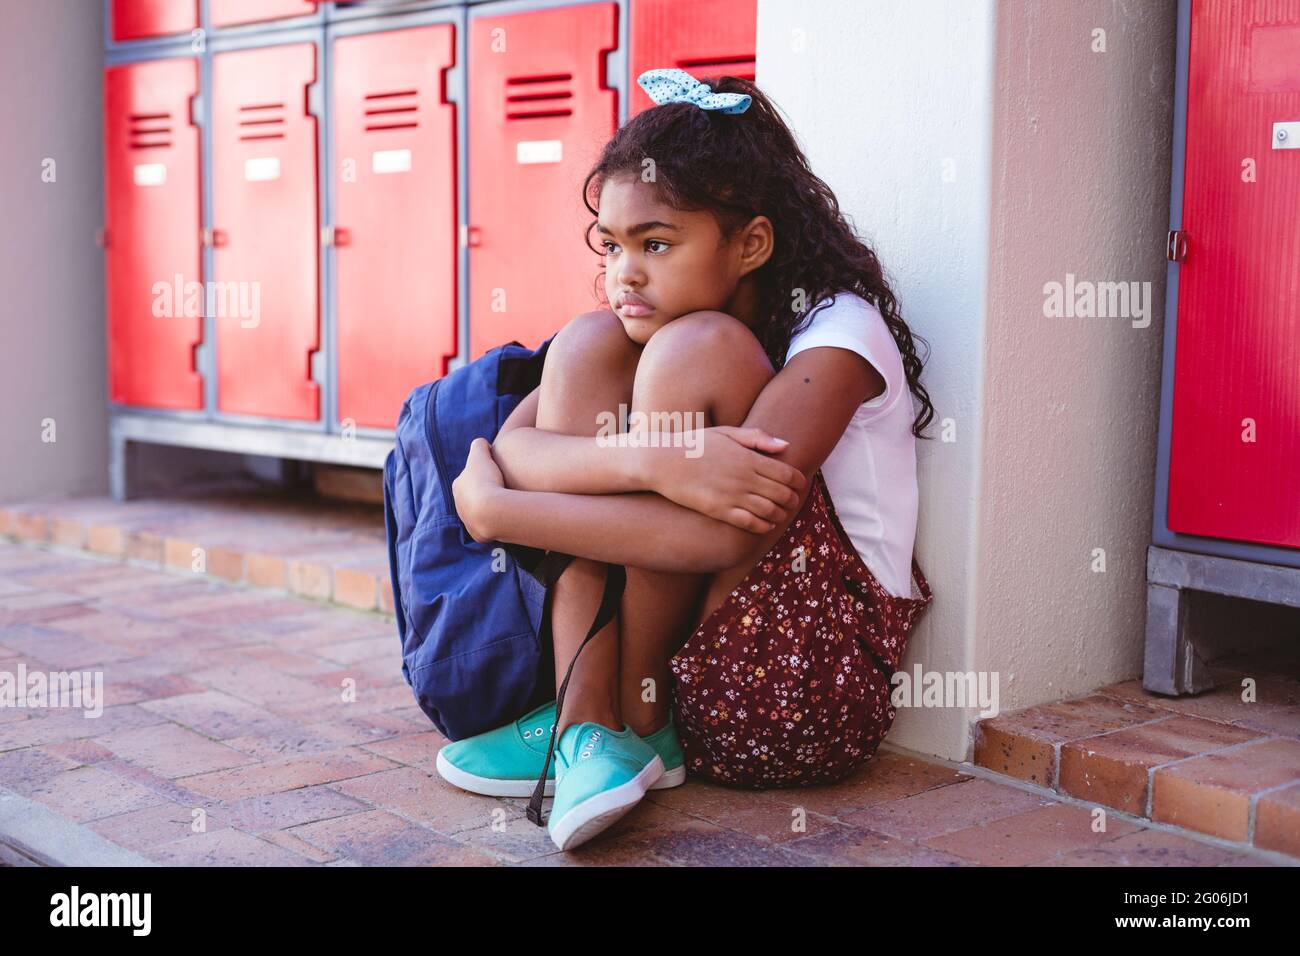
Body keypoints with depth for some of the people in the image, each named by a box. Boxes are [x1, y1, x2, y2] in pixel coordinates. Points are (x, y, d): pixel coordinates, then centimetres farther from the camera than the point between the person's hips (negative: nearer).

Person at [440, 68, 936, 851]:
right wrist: (652, 461, -32)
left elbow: (723, 531, -28)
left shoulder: (837, 331, -14)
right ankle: (588, 730, -16)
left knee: (694, 349, -21)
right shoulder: (645, 317, 5)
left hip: (808, 678, -5)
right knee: (587, 343, -8)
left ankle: (636, 723, -10)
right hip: (663, 655, 6)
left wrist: (492, 506, -21)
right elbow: (511, 444, -10)